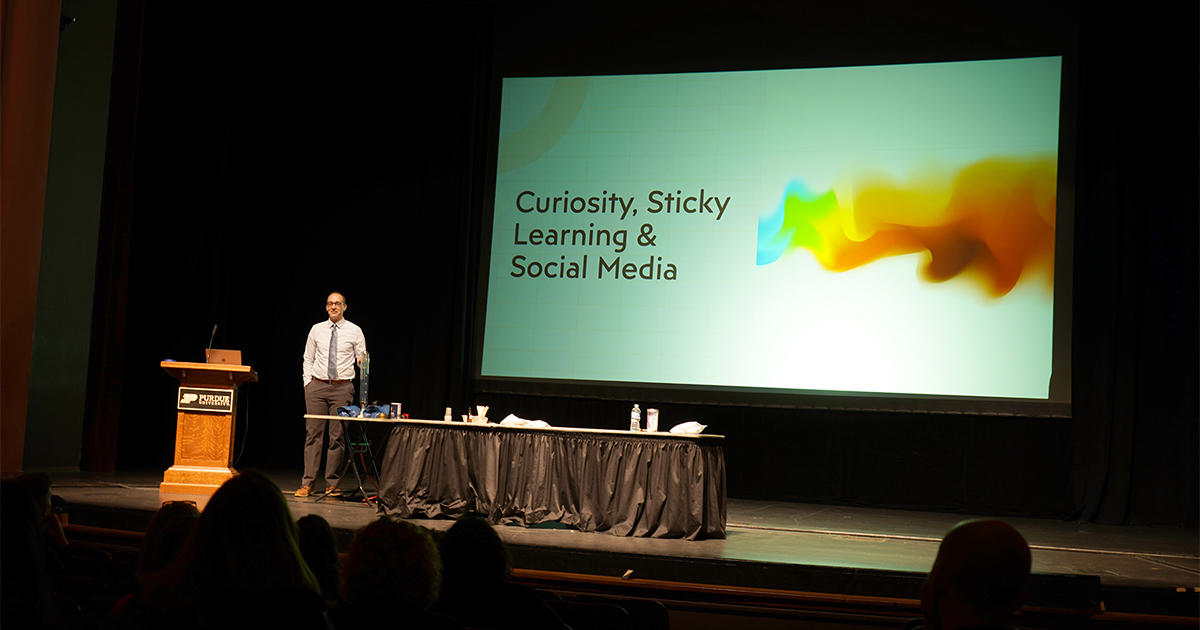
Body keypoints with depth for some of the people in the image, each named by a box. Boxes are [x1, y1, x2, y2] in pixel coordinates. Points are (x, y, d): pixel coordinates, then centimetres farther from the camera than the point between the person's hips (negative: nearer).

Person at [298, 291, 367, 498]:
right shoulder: (316, 330, 8)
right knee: (314, 434, -1)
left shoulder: (354, 331, 4)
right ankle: (307, 483, 1)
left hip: (342, 388, -1)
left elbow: (362, 359, 6)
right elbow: (308, 359, 12)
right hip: (317, 387, 1)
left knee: (337, 436, -1)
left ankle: (332, 484, 5)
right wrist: (308, 383, 3)